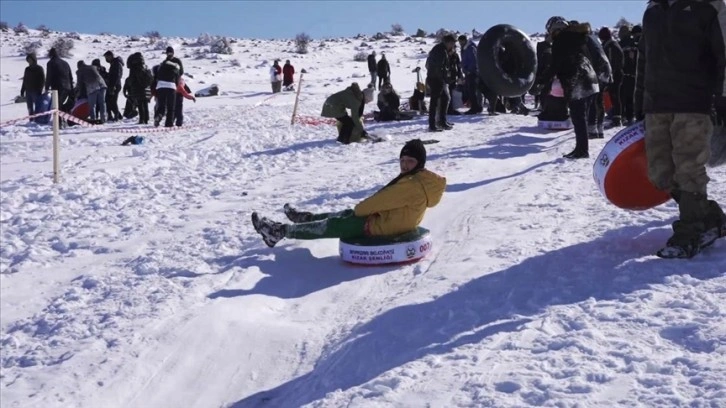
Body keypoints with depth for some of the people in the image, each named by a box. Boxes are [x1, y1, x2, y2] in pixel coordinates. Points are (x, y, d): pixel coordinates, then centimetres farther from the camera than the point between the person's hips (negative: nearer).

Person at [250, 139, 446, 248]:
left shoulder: (414, 184, -27)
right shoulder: (419, 179, 5)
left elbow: (382, 199, -22)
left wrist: (359, 209, -6)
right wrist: (363, 208, 5)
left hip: (379, 225, -9)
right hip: (386, 217, 9)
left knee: (332, 226, -2)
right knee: (344, 215, 22)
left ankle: (280, 231, 6)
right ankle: (305, 217, 42)